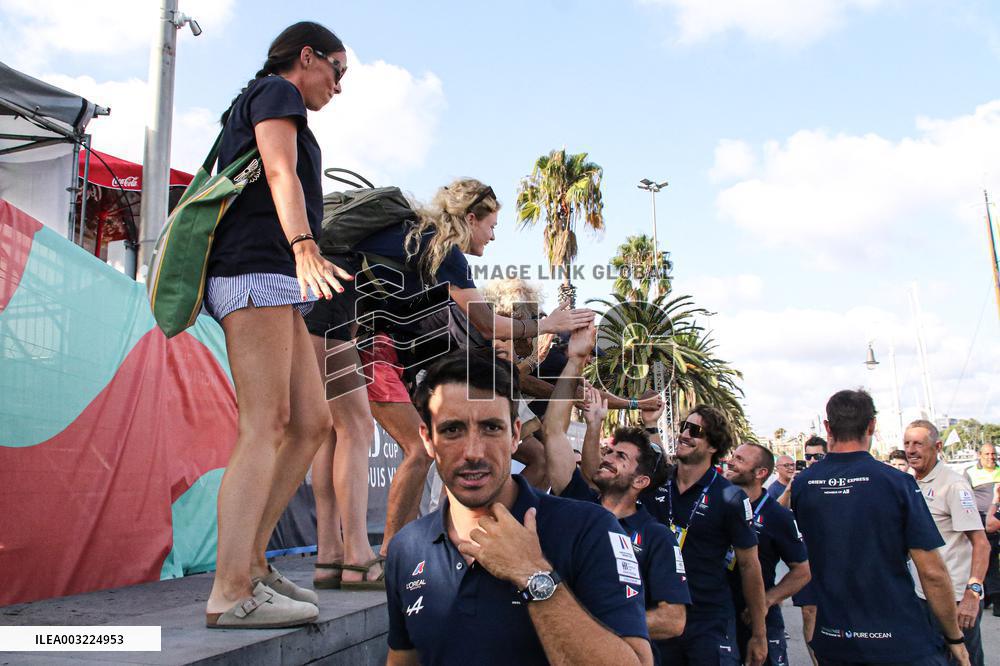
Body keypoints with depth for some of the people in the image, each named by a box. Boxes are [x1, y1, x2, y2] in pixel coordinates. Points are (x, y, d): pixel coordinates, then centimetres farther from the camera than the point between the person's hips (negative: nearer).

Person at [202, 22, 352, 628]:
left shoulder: (254, 104, 34)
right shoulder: (276, 90, 5)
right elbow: (280, 173, -13)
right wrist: (305, 248, -28)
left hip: (276, 283, 10)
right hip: (257, 268, -10)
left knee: (312, 425, 2)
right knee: (266, 425, -18)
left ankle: (250, 562, 4)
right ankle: (231, 594, -20)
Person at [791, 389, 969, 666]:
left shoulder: (801, 484, -4)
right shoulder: (897, 482, -14)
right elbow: (932, 572, -12)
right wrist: (955, 637, -1)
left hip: (831, 644, 4)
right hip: (900, 643, -4)